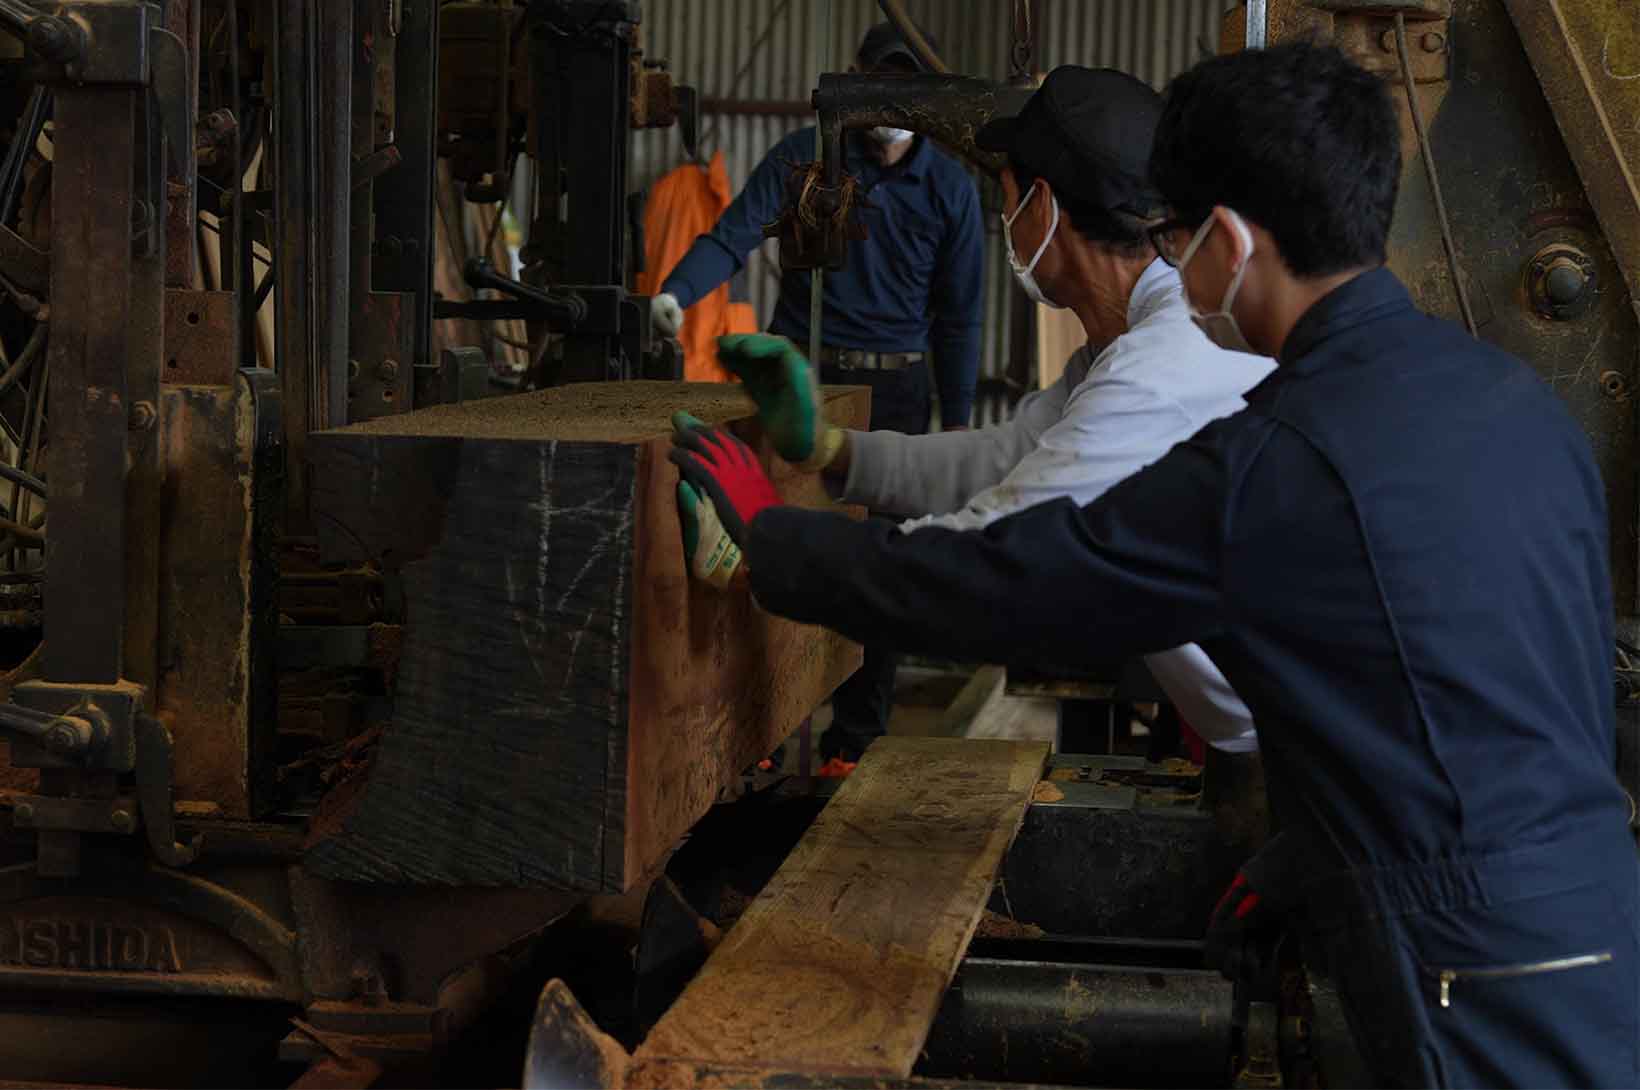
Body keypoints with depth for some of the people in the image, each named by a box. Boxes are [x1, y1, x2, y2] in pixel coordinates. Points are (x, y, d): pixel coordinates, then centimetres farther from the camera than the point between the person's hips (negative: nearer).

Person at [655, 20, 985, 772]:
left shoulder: (950, 188, 1)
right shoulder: (804, 156, -2)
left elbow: (958, 316, 4)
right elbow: (733, 236, -13)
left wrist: (956, 426, 2)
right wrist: (675, 292, -32)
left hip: (892, 391, 0)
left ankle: (856, 739, 14)